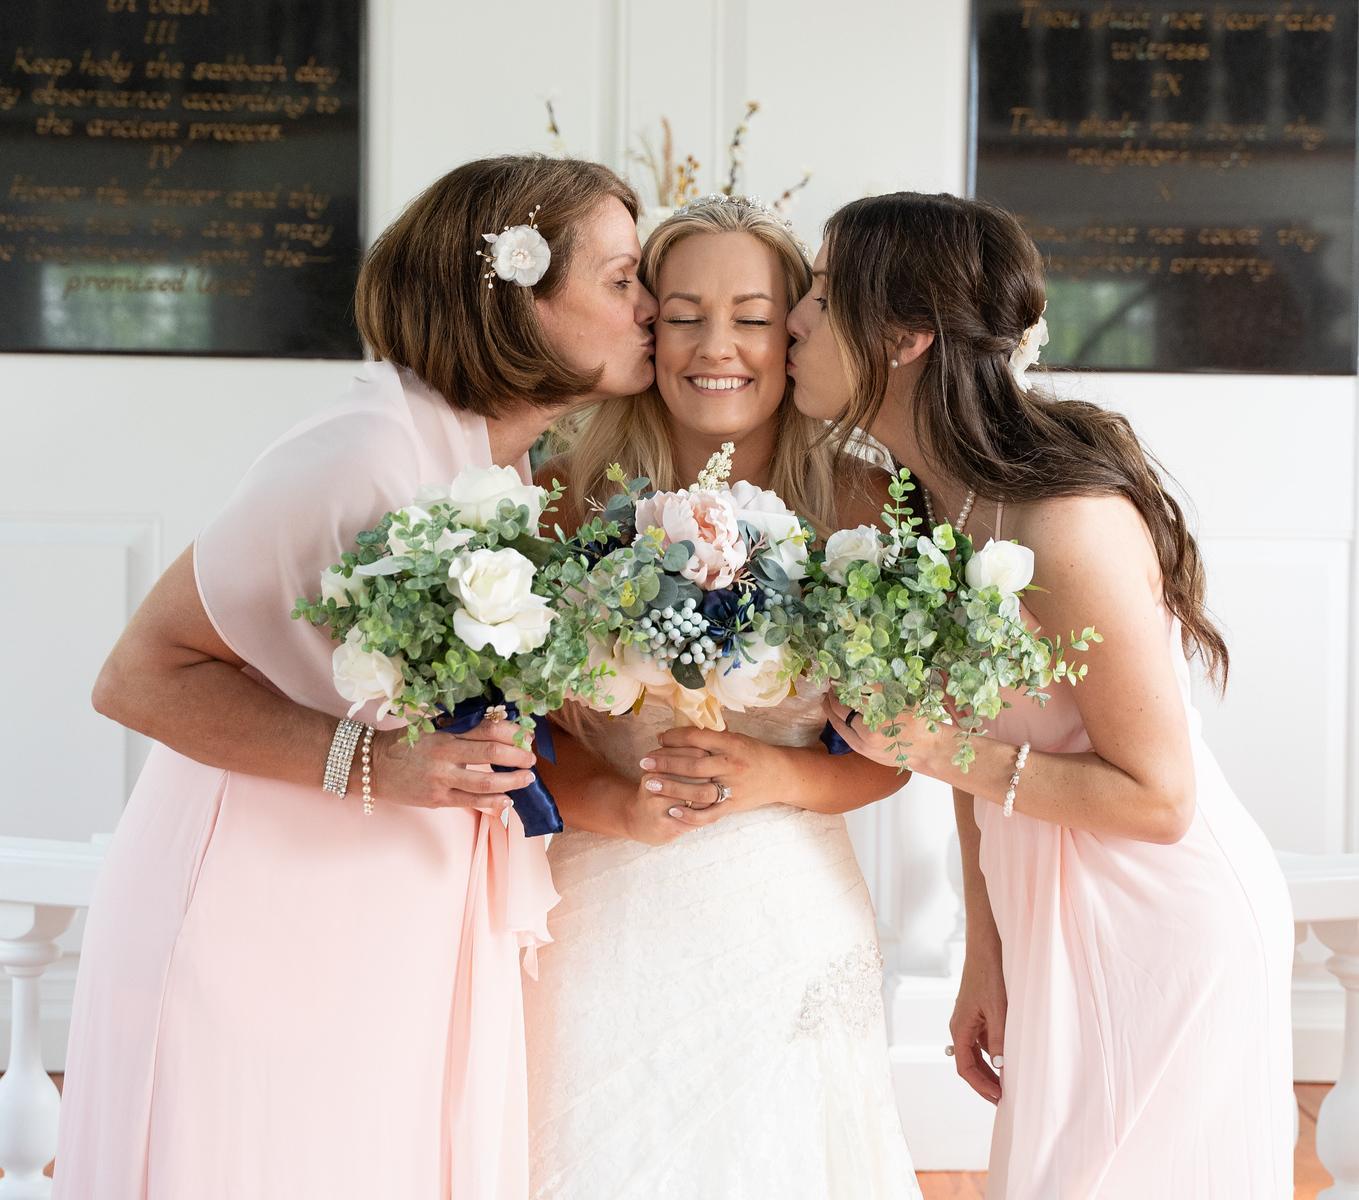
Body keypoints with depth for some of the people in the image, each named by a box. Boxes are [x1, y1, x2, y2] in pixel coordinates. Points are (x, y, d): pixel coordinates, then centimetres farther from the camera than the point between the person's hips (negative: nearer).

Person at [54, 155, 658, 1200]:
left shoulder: (533, 466, 5)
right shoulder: (369, 457, -21)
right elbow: (140, 674, -20)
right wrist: (369, 762, -29)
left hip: (411, 938, 8)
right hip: (265, 927, -8)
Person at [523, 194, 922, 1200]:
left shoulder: (859, 505, -3)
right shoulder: (575, 500, -5)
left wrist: (773, 776, -16)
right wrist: (624, 806, -20)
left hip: (790, 918, 1)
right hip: (613, 917, -1)